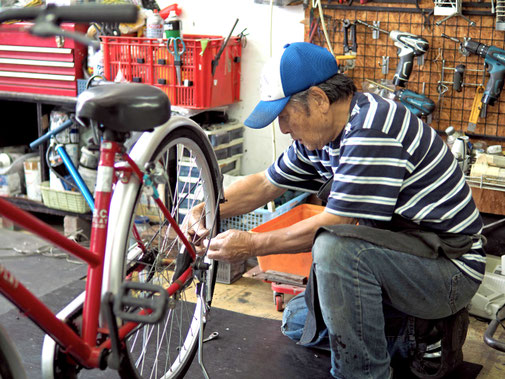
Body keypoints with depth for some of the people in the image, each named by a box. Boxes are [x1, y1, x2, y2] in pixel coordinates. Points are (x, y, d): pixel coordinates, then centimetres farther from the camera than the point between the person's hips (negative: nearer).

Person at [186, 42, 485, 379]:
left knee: (334, 246, -35)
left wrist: (252, 245, -17)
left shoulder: (372, 130, -26)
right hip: (395, 258, 10)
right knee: (297, 322, 14)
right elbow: (264, 185, 13)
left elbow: (336, 224, -25)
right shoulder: (321, 132, 4)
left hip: (450, 268, -9)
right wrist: (203, 212, 1)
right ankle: (412, 338, 14)